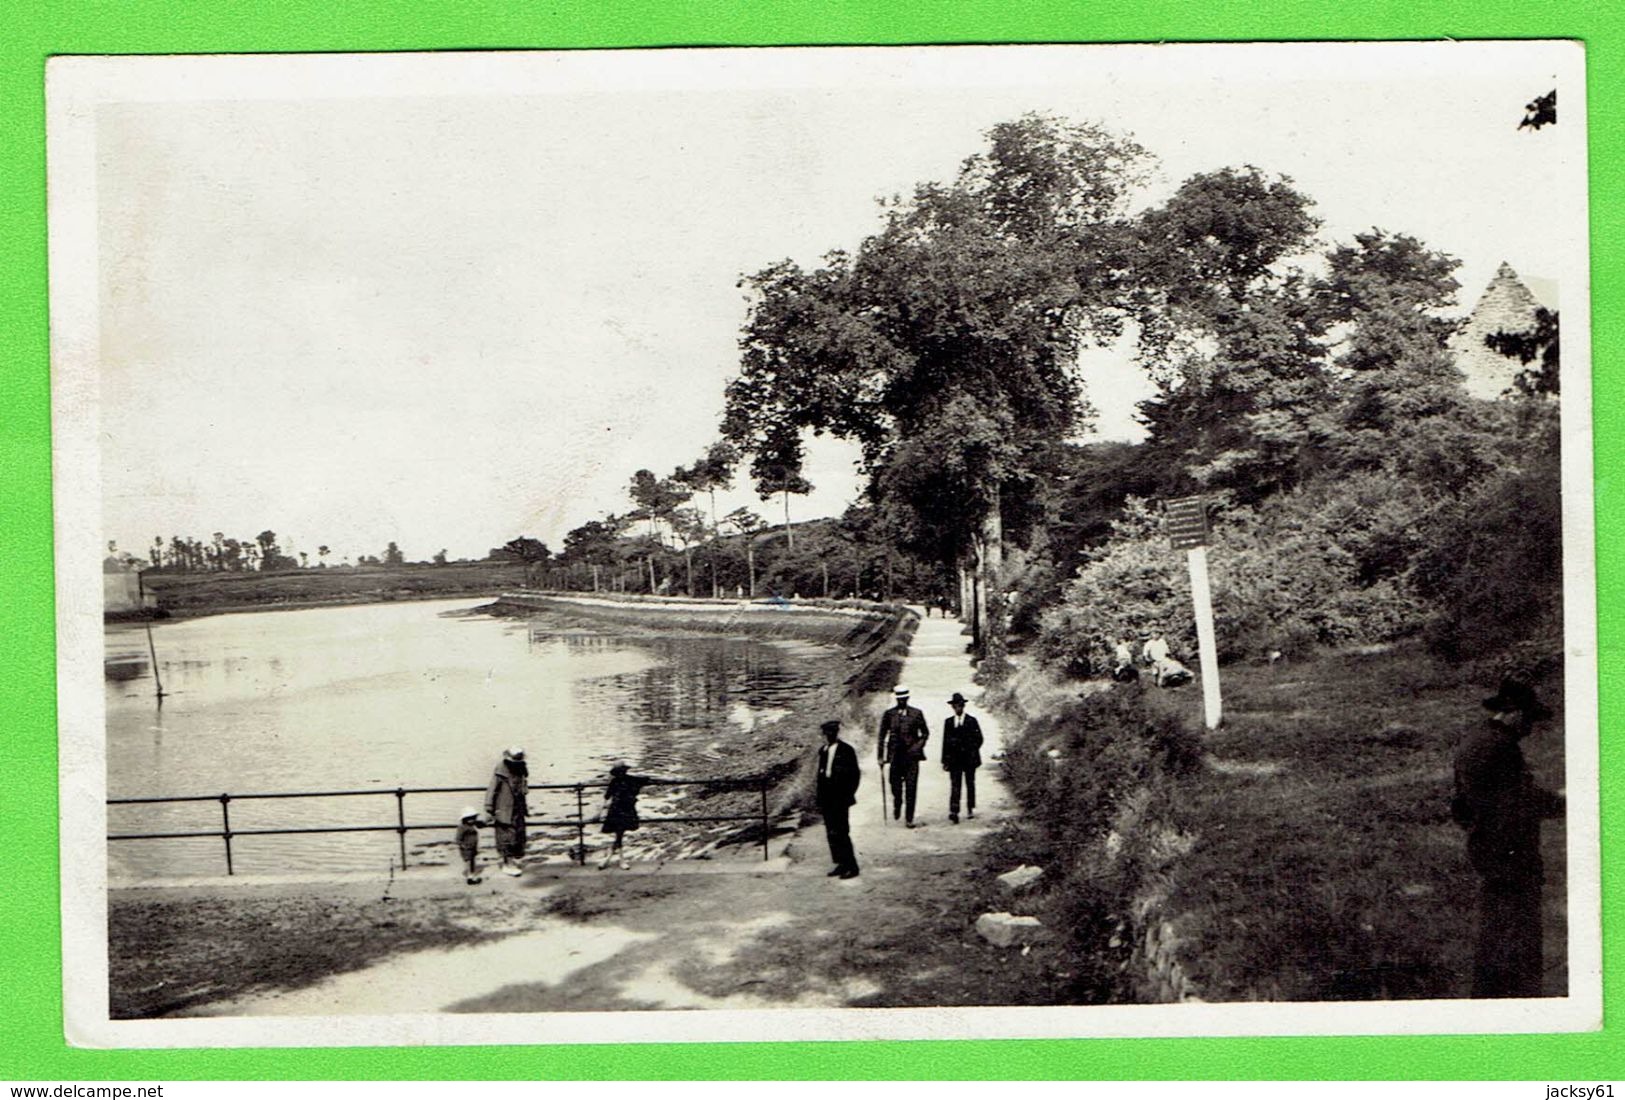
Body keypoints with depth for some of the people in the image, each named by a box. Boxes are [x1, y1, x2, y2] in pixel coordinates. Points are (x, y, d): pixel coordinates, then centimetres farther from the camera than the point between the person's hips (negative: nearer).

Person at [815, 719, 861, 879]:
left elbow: (855, 775, -7)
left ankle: (851, 867, -1)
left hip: (840, 799, -7)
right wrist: (818, 796, 11)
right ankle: (841, 864, 16)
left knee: (840, 833, -8)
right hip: (827, 799, 7)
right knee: (831, 833, 8)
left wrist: (847, 795, -11)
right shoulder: (823, 751, 12)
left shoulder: (846, 751, -8)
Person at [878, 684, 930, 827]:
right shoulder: (889, 714, 4)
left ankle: (909, 818, 2)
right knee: (896, 786, 4)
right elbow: (882, 736, 6)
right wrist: (881, 756, 3)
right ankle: (897, 805, 35)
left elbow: (925, 733, 12)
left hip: (911, 756, 0)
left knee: (911, 788, -3)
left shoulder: (916, 713, 4)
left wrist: (918, 745, -3)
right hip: (895, 755, 1)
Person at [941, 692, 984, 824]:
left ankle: (970, 809, 24)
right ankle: (954, 812, -18)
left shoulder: (972, 721, 1)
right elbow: (945, 742, 7)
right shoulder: (948, 722, 7)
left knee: (970, 784, 10)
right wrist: (945, 760, 3)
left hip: (969, 759, 0)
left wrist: (970, 751, -12)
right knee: (954, 785, -9)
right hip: (954, 759, 0)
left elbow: (979, 739, 1)